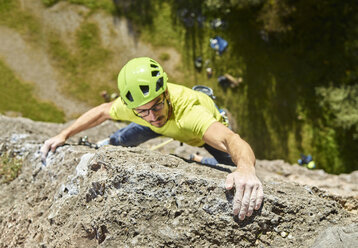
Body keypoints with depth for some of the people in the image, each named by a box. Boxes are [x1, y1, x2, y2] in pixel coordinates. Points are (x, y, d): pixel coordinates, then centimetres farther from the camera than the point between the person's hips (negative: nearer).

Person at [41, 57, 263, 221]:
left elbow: (231, 140, -69)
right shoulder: (134, 105, -36)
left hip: (204, 122, -3)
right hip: (168, 123, 4)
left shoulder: (187, 110, -52)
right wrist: (64, 135, -21)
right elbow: (102, 111, -13)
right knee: (117, 142, 4)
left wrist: (246, 169, -91)